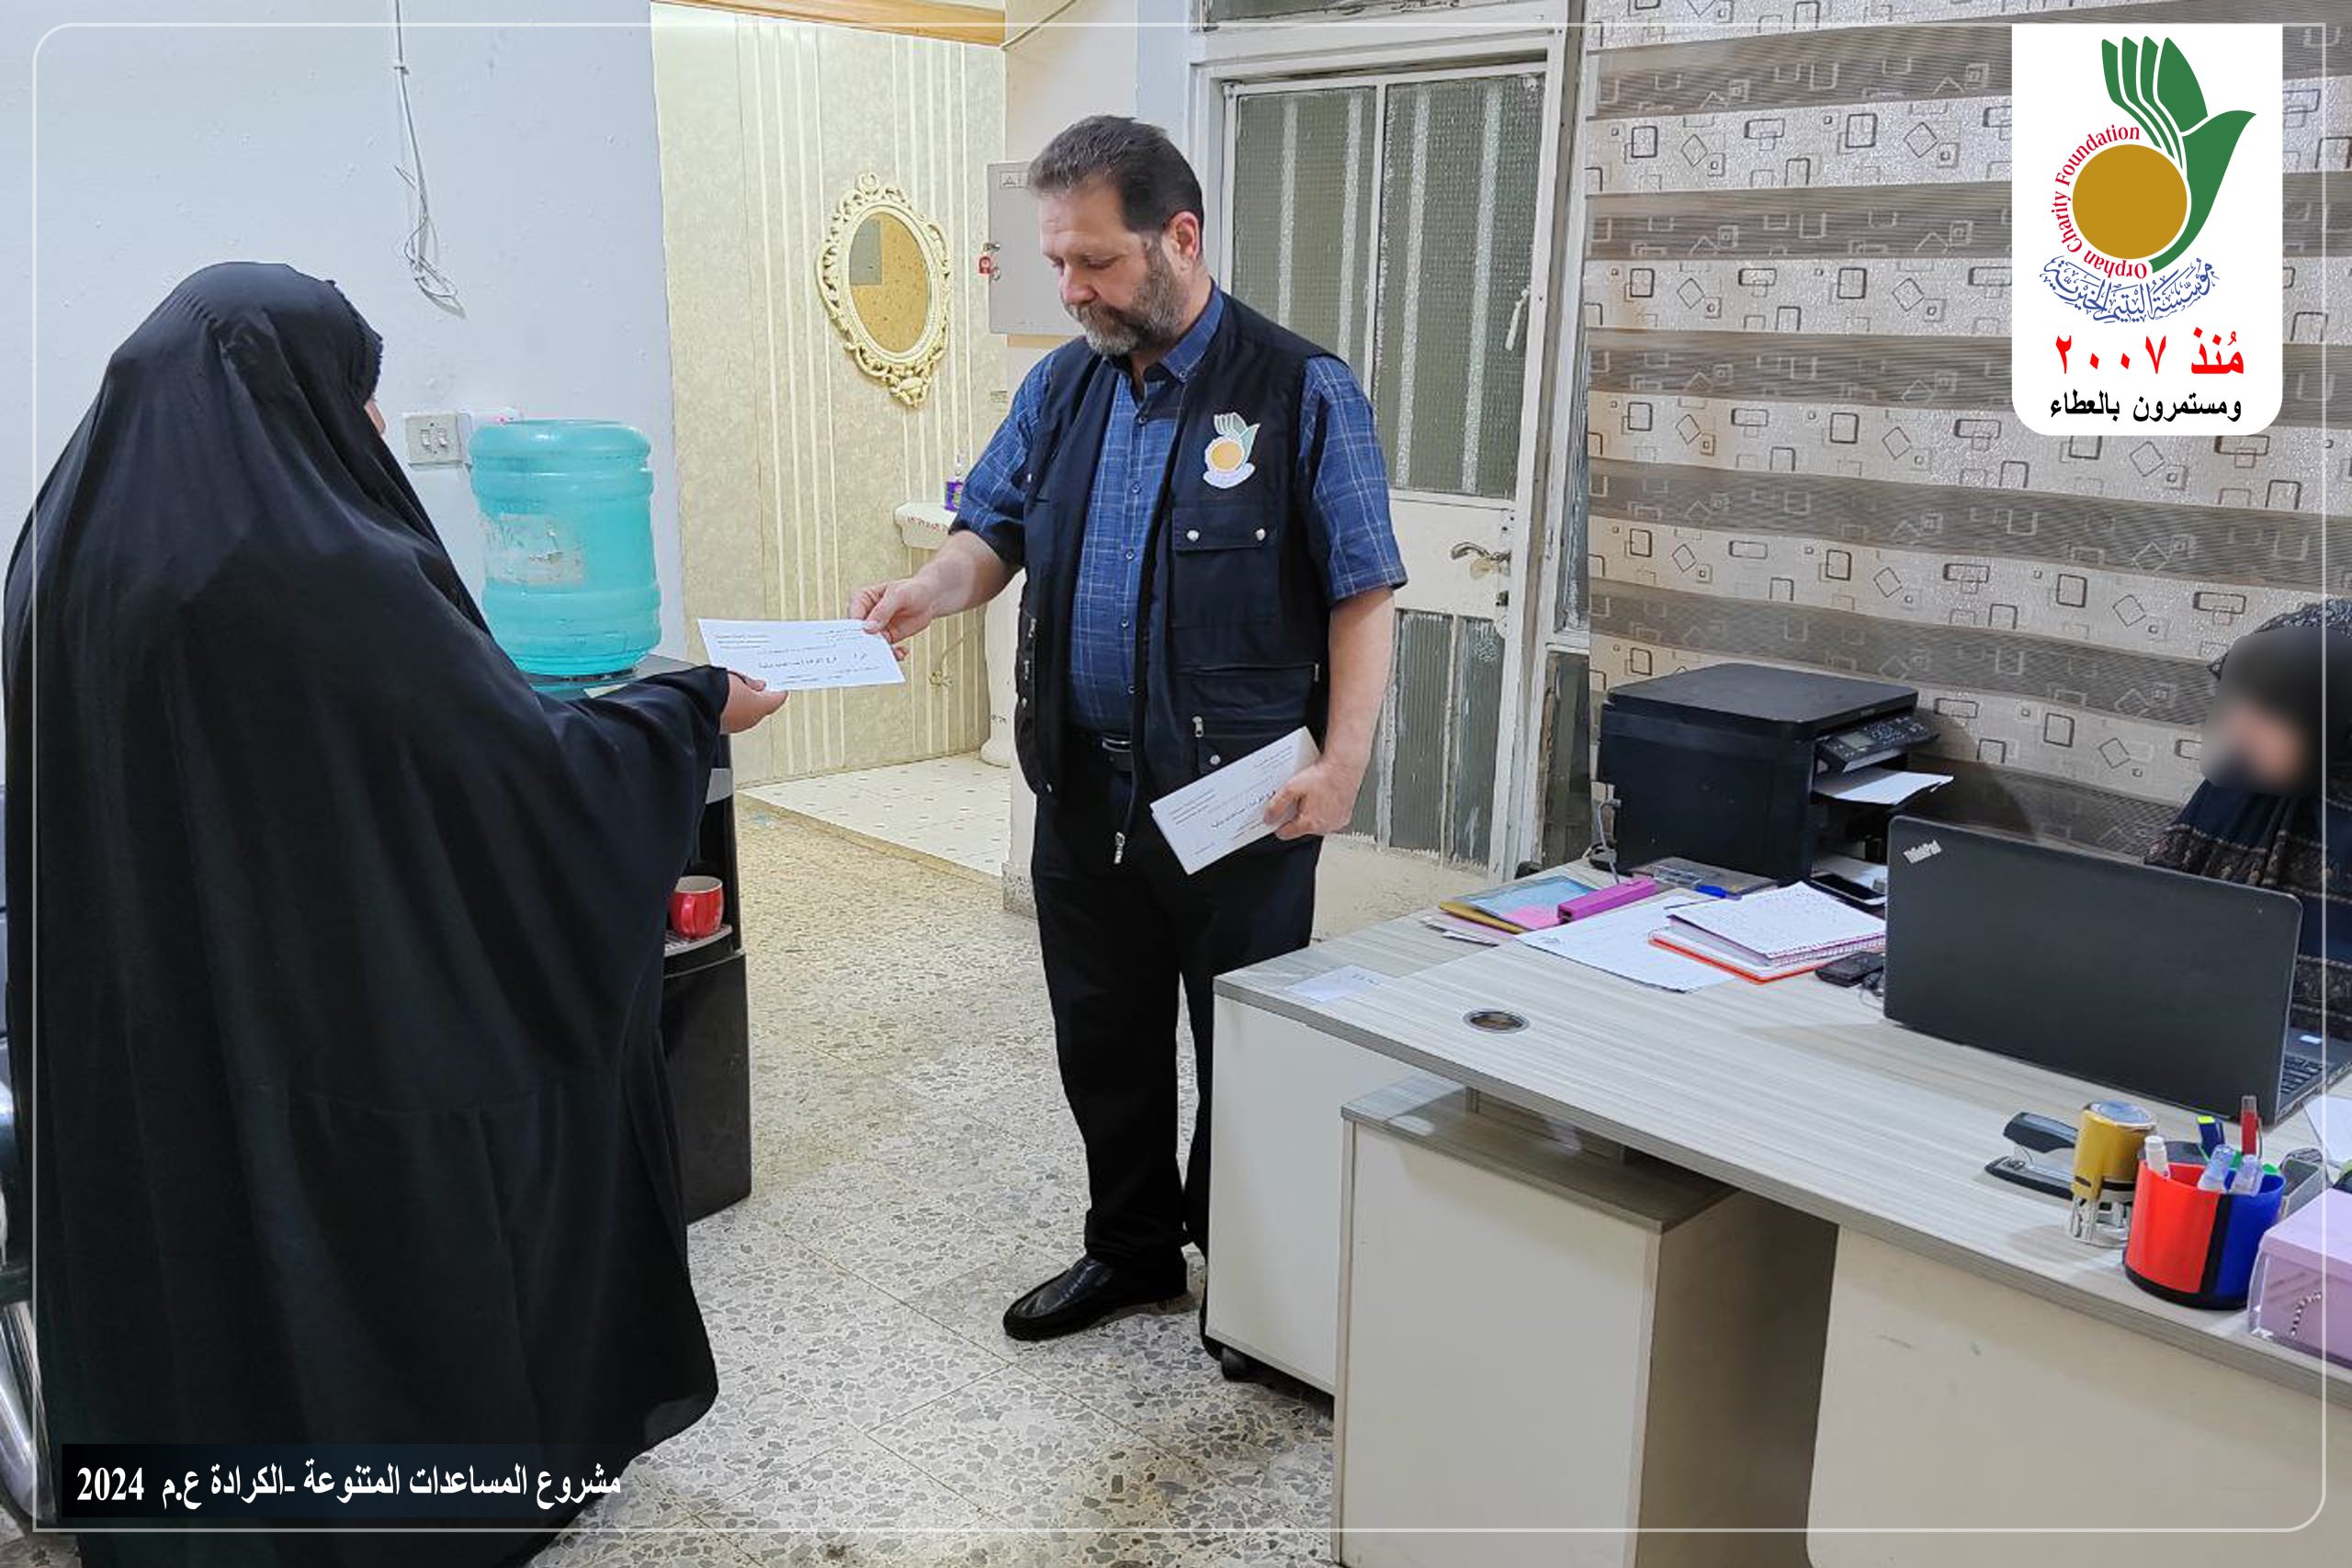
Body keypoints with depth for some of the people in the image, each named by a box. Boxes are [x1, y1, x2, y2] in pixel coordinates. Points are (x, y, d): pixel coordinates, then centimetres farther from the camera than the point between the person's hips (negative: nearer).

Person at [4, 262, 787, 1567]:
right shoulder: (324, 572, -25)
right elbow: (529, 771, -19)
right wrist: (694, 707, -4)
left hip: (141, 1028, 7)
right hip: (344, 1016, -7)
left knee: (197, 1256, 22)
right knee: (388, 1259, 15)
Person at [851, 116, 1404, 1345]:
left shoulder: (1302, 394, -8)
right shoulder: (1061, 387, 8)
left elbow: (1362, 595, -8)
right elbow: (996, 531, 14)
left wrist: (1343, 761, -18)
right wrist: (933, 588, -9)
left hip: (1239, 797, -5)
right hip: (1083, 785, 5)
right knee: (1103, 1039, 17)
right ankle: (1132, 1246, 37)